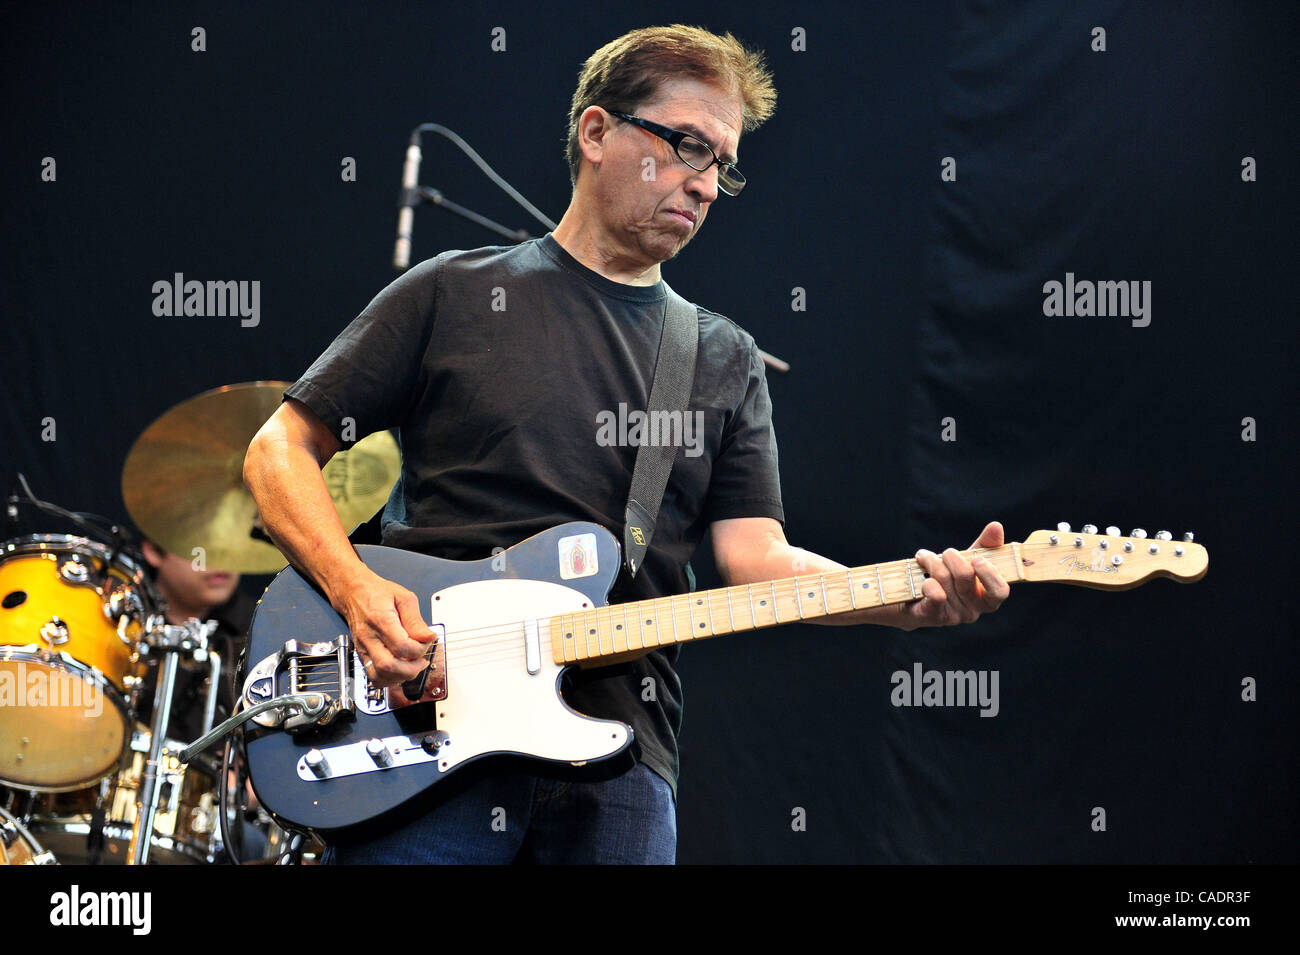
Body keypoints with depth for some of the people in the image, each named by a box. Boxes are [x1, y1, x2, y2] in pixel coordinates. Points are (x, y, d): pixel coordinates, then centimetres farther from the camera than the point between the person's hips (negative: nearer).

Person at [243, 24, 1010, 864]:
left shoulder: (724, 363, 16)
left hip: (619, 764, 3)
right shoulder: (456, 296, 8)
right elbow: (281, 450, 7)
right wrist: (357, 592, -11)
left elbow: (757, 556, 5)